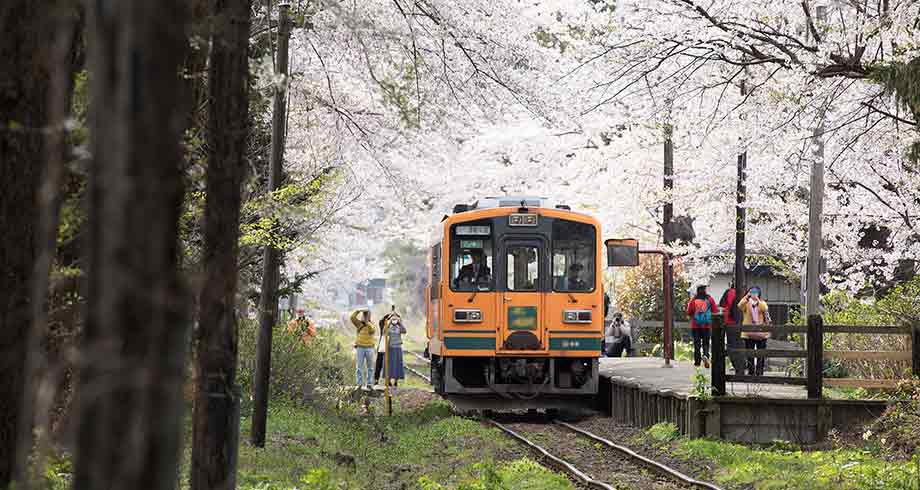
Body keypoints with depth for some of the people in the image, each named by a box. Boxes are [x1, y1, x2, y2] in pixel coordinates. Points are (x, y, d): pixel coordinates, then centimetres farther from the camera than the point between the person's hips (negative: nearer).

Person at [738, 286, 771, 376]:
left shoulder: (762, 303, 4)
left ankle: (759, 372, 8)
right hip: (748, 333, 1)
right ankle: (750, 371, 13)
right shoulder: (746, 303, 4)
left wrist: (757, 299, -20)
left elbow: (765, 309, -18)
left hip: (761, 333, -1)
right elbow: (739, 306, -18)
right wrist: (747, 296, -20)